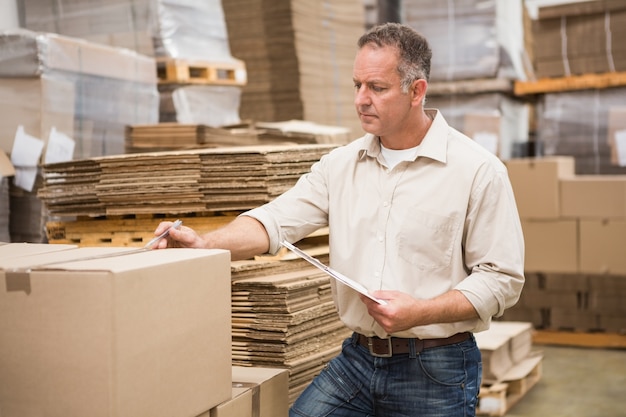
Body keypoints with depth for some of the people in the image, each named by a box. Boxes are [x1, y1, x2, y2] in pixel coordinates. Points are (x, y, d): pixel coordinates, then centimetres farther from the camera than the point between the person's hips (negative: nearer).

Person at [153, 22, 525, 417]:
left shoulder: (478, 170, -10)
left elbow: (502, 278, -10)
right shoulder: (341, 164, 4)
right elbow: (277, 220, -4)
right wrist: (206, 243, -21)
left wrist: (420, 312, -20)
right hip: (356, 358, 4)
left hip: (437, 370, -3)